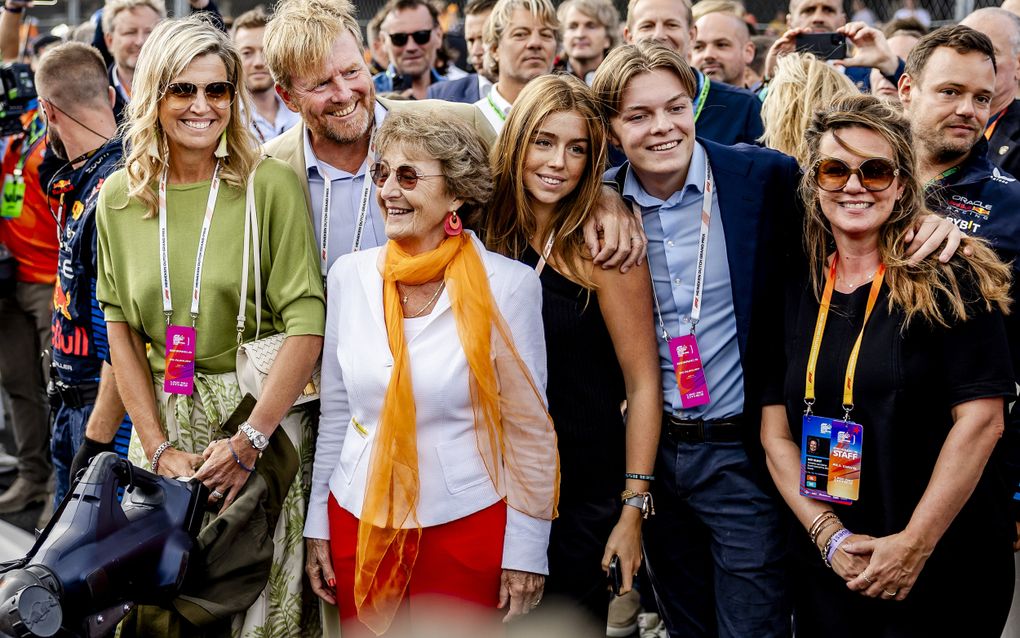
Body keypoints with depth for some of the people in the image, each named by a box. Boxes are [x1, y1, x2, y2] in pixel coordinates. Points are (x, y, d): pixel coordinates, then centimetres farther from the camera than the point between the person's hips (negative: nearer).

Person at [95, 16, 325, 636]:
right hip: (163, 419, 3)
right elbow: (121, 330, 4)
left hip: (266, 414, -3)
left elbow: (306, 325, -13)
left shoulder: (272, 185, -9)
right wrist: (159, 447, -7)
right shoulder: (120, 197, 3)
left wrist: (248, 440, -19)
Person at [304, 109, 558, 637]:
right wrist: (317, 521, 11)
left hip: (465, 527, -3)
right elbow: (335, 411, 9)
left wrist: (526, 549, -5)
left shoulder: (507, 285, -10)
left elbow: (529, 428, -6)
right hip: (359, 521, 3)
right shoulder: (349, 275, 1)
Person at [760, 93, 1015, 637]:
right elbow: (776, 435, 4)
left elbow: (981, 420, -12)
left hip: (945, 566, -4)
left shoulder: (949, 278, -7)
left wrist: (915, 544, -16)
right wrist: (830, 537, -9)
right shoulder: (794, 289, 5)